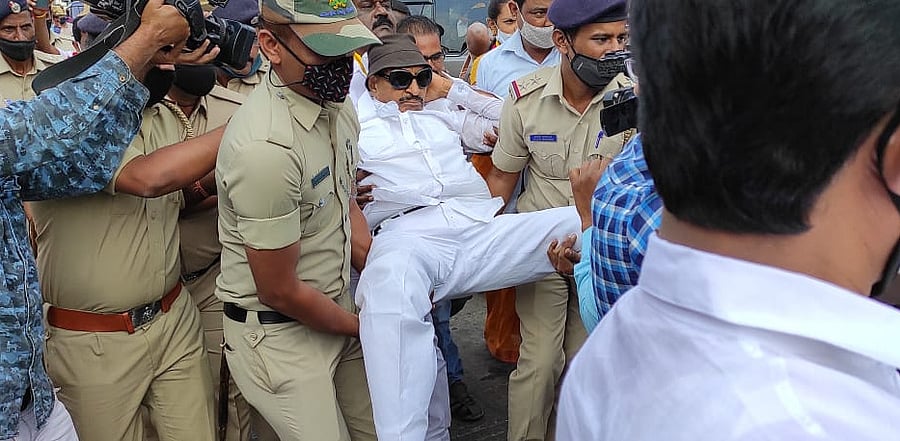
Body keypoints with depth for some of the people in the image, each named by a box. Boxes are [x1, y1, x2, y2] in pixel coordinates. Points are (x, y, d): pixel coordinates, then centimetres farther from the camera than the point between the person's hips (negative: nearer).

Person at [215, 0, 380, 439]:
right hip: (278, 333, -8)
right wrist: (363, 326, -6)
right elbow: (280, 292, -22)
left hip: (338, 305, 8)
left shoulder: (337, 104, -3)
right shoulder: (267, 146, -30)